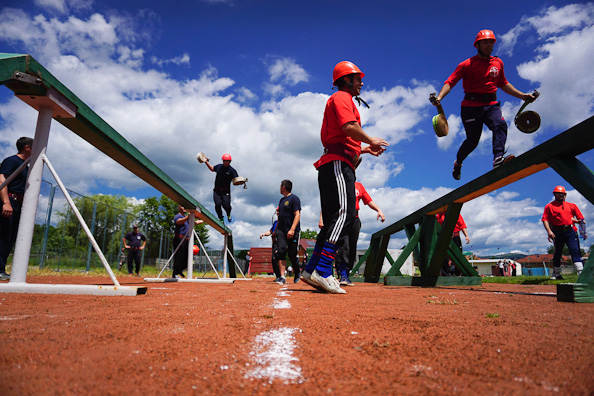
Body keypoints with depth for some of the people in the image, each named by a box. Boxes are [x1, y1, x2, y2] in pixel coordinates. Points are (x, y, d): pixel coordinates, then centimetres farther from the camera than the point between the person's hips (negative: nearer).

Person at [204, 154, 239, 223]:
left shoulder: (232, 170, -5)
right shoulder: (219, 166, 8)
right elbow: (212, 169, 30)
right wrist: (206, 162, 24)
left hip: (226, 191, -3)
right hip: (217, 190, 3)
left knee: (226, 205, -11)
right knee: (218, 204, -11)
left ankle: (228, 214, 26)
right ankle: (221, 218, 14)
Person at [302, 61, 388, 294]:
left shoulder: (342, 100, 34)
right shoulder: (342, 97, 3)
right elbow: (349, 127, -17)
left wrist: (365, 149, 25)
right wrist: (370, 140, -4)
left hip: (333, 165, 11)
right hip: (338, 163, -11)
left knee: (334, 219, 7)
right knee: (344, 214, -21)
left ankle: (311, 271, 6)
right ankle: (322, 272, -26)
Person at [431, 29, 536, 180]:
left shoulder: (498, 63, 15)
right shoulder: (467, 64, 0)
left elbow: (503, 84, 27)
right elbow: (450, 82, -7)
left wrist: (522, 95, 25)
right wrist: (439, 97, -25)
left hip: (491, 105, 4)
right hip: (471, 106, -4)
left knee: (500, 125, -27)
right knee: (472, 141, -1)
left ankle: (498, 158, -41)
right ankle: (458, 162, 26)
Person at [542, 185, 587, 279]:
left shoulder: (572, 206, 16)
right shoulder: (549, 206, 6)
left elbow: (581, 218, 15)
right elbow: (545, 220, -2)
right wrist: (549, 231, -15)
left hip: (570, 231, 2)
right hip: (557, 232, -2)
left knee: (575, 251, -8)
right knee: (557, 253, 6)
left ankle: (581, 273, -11)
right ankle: (556, 274, 17)